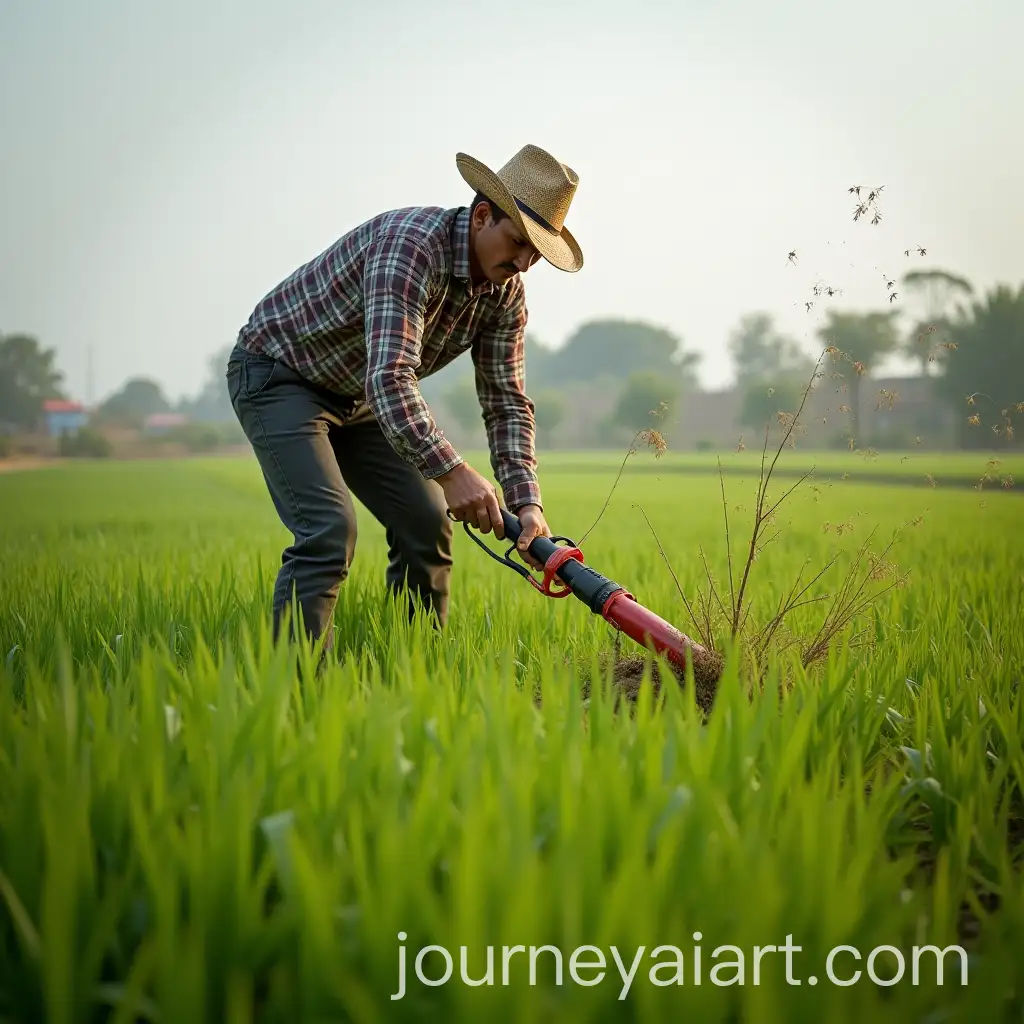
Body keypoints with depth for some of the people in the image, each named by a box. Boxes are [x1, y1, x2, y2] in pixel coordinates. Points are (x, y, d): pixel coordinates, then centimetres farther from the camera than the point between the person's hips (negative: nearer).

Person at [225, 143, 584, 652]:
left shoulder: (506, 292, -6)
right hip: (277, 375, -8)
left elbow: (507, 403, -6)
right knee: (328, 529, -23)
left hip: (356, 397, 8)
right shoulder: (412, 244, -33)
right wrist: (451, 471, -51)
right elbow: (389, 378, -43)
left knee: (426, 522, 2)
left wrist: (526, 502, -19)